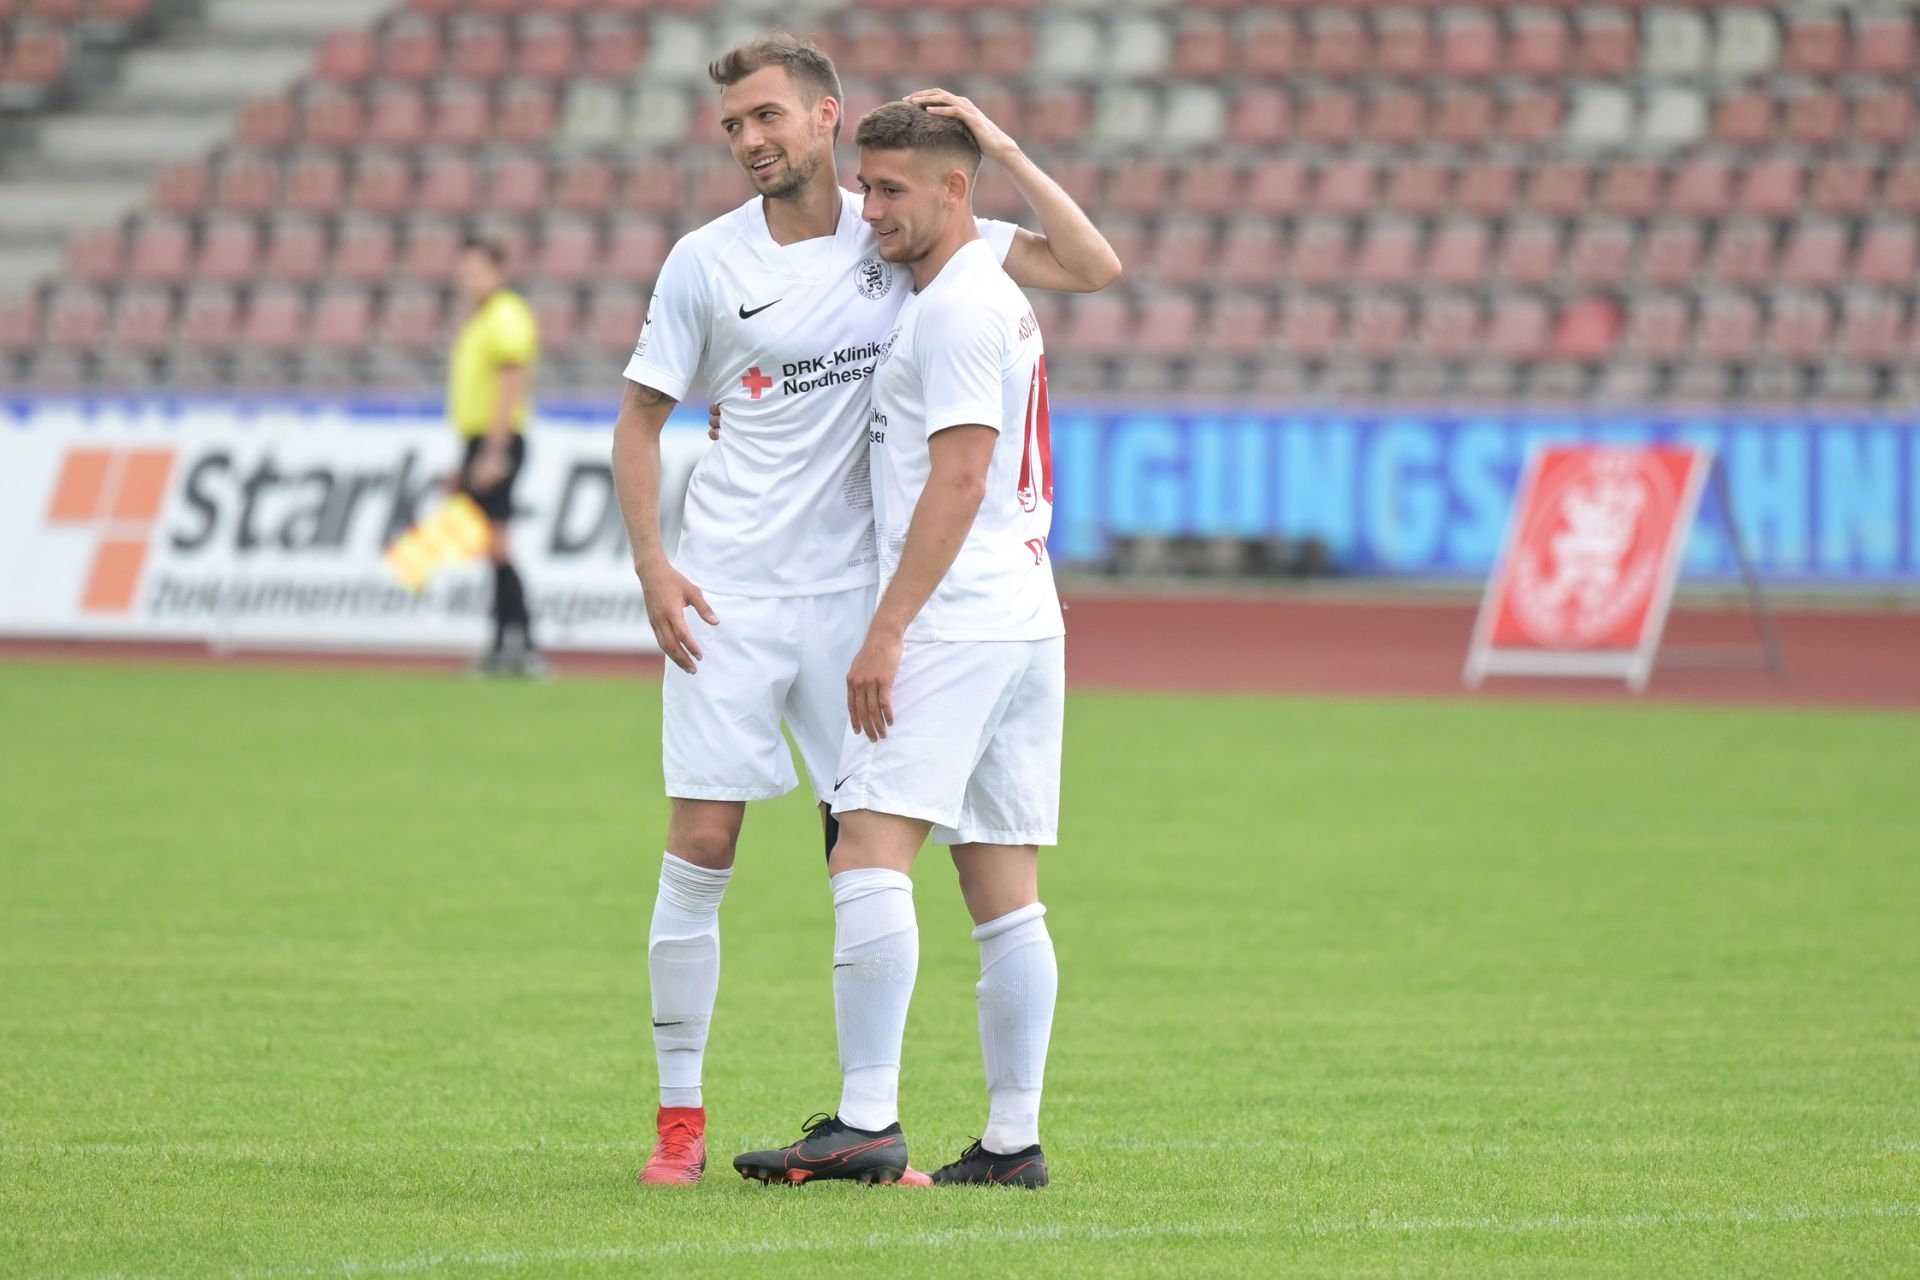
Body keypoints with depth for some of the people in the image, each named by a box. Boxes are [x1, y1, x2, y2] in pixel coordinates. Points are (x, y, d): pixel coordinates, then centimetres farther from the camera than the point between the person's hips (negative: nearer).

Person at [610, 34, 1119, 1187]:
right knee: (701, 848, -4)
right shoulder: (706, 261, 1)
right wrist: (652, 562, -4)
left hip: (856, 592, 1)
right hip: (728, 593, -1)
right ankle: (682, 1119, 4)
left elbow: (1093, 267, -1)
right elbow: (641, 418, 8)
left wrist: (1003, 150, -9)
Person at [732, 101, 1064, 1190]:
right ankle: (1014, 1140, 6)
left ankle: (867, 1121, -22)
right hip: (1027, 619, 10)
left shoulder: (958, 307, -10)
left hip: (955, 616, -10)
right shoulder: (1001, 299, 21)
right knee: (1006, 895, 7)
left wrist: (887, 631, -18)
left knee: (871, 854, -15)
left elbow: (958, 478, -17)